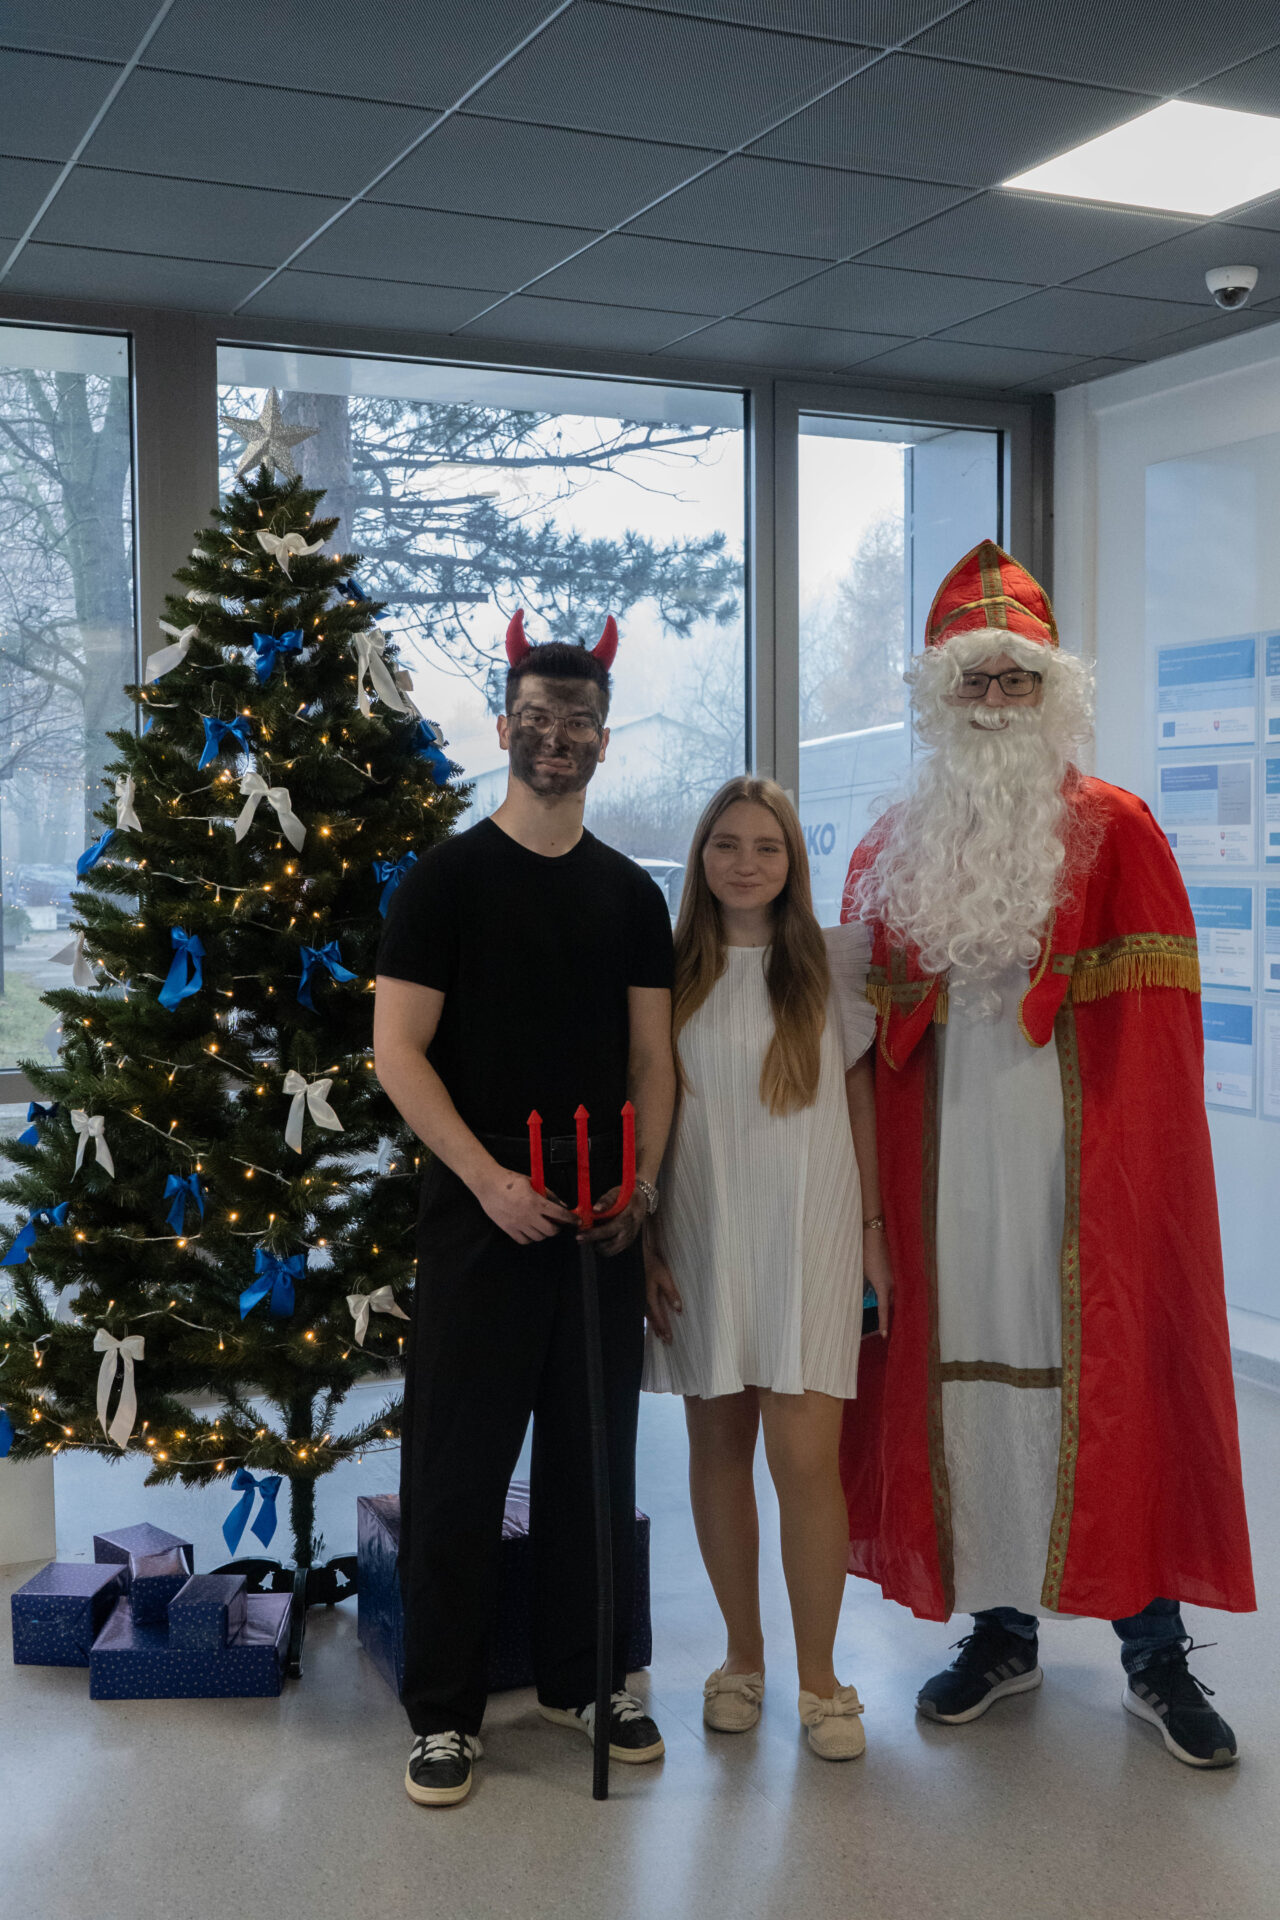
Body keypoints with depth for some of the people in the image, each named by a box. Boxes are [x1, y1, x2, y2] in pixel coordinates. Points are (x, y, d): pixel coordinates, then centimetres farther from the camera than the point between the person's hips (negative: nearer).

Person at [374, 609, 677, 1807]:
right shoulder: (447, 878, 0)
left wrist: (641, 1181, -5)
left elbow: (652, 1055, 11)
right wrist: (489, 1180, -15)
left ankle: (583, 1680, 26)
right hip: (481, 1213, -4)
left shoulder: (632, 894, 11)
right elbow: (398, 1050, -6)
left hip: (604, 1218, 4)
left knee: (596, 1452, 11)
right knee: (459, 1461, 0)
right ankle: (443, 1709, 13)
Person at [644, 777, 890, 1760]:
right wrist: (644, 1242, 1)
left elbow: (862, 1104, 6)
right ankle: (743, 1656, 26)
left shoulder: (834, 964, 3)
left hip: (808, 1235, -1)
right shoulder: (669, 973, 5)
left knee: (805, 1456, -7)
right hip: (700, 1236, 2)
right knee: (719, 1446, 9)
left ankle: (819, 1678, 9)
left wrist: (874, 1232, 1)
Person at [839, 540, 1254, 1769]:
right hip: (947, 1158, 3)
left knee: (1117, 1377, 1)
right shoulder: (891, 852, 12)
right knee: (968, 1375, 8)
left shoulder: (1114, 831, 1)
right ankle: (1000, 1632, 24)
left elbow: (1154, 1019, -4)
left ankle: (1153, 1652, 15)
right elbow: (865, 1030, 11)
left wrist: (1131, 1158, -14)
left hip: (1083, 1156, -3)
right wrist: (873, 1179, 2)